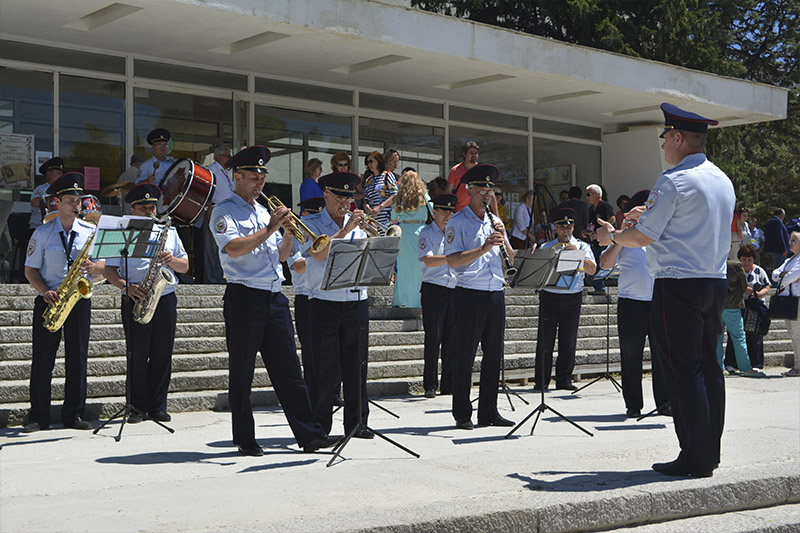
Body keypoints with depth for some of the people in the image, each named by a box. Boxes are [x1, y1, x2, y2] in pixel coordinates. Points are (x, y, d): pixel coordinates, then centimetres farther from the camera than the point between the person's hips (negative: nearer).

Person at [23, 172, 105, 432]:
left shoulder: (90, 231, 7)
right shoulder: (42, 233, 3)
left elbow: (104, 265, 7)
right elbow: (30, 269, 3)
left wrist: (93, 267, -16)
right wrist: (45, 292, -13)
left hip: (79, 300, 1)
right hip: (49, 301, -1)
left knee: (77, 357, 1)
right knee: (42, 358, -2)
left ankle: (73, 414, 9)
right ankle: (38, 416, 5)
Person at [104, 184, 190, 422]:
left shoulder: (169, 232, 17)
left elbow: (185, 266, 15)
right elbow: (110, 270, 0)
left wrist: (171, 260, -7)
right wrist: (126, 286, -17)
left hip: (166, 299, 2)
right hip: (135, 300, -2)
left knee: (163, 354, 2)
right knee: (137, 355, -2)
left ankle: (158, 406, 11)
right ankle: (138, 406, 8)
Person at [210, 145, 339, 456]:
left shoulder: (264, 211, 21)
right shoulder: (224, 212, -1)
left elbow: (280, 255, 22)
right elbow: (234, 249, -18)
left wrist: (289, 233, 4)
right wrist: (270, 228, -14)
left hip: (275, 298, 6)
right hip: (244, 298, -6)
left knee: (288, 369, 5)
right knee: (241, 373, 1)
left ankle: (309, 434, 5)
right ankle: (245, 440, 10)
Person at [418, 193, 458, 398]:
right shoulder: (427, 233, 1)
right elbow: (428, 260, -15)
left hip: (454, 289, 5)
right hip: (434, 289, -5)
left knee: (452, 339, 4)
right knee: (433, 337, -5)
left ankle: (449, 385, 11)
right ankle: (430, 385, 0)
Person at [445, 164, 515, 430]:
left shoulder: (494, 222, 17)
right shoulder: (457, 222, -2)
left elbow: (510, 261, 14)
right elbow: (452, 260, -13)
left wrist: (503, 240, -4)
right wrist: (483, 248, -21)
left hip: (496, 293, 6)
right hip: (470, 295, -6)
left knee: (494, 355, 8)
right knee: (465, 356, -3)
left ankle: (488, 411, 16)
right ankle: (462, 414, 4)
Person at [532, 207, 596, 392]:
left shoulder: (582, 247, 9)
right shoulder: (546, 247, 10)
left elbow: (592, 270, -5)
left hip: (572, 298, 0)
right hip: (549, 295, 0)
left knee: (568, 340, 2)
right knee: (545, 339, -3)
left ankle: (564, 379, 10)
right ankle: (541, 381, 3)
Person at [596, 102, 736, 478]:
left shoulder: (674, 182, -13)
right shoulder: (723, 181, 14)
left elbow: (643, 237, -11)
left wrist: (612, 236, 7)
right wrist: (649, 216, 28)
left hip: (677, 286, -9)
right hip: (715, 282, 9)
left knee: (682, 372, -5)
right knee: (709, 367, 11)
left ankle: (695, 458, -3)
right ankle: (710, 451, 18)